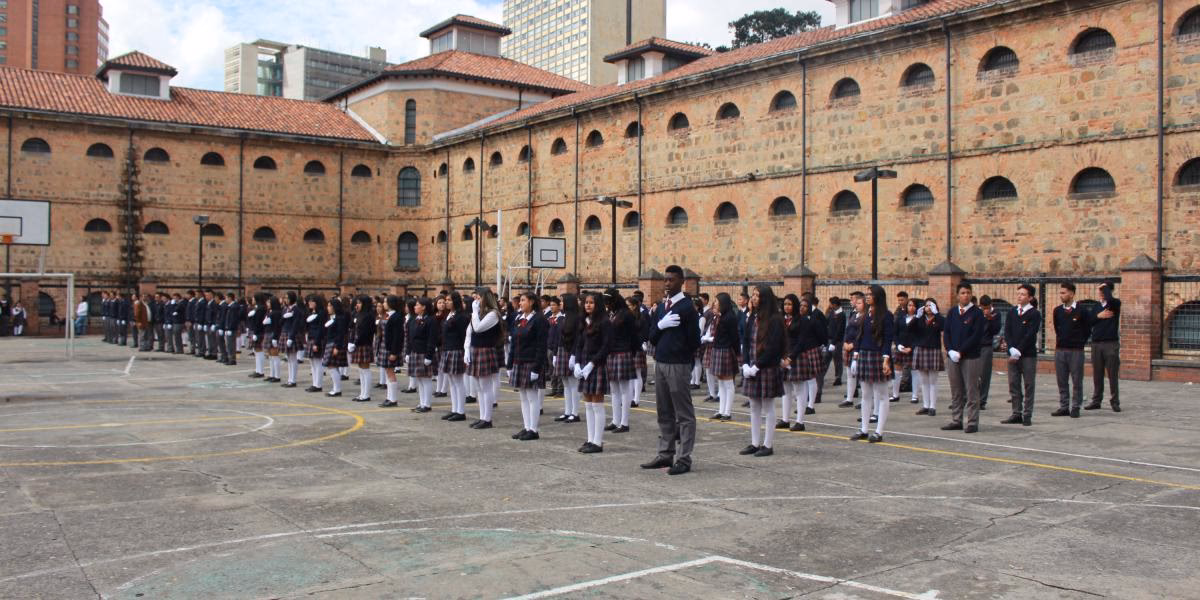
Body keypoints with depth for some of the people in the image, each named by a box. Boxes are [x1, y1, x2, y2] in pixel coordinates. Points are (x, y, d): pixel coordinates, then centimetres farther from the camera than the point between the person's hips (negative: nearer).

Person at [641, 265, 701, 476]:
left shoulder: (687, 307, -9)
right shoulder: (660, 307, 12)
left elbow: (694, 340, -9)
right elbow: (651, 336, 9)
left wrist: (681, 354, 3)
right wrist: (660, 325, -9)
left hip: (678, 365, -7)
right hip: (660, 363, 8)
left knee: (684, 414, -2)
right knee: (664, 412, 13)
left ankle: (683, 459, 0)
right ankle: (666, 454, 22)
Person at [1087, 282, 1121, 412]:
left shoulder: (1115, 304, 1)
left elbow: (1109, 299, -23)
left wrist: (1105, 287, -8)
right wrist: (1098, 316, -9)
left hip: (1111, 344, -4)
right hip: (1096, 343, 4)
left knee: (1113, 375, -1)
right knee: (1097, 375, 6)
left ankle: (1114, 402, 6)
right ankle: (1096, 400, 12)